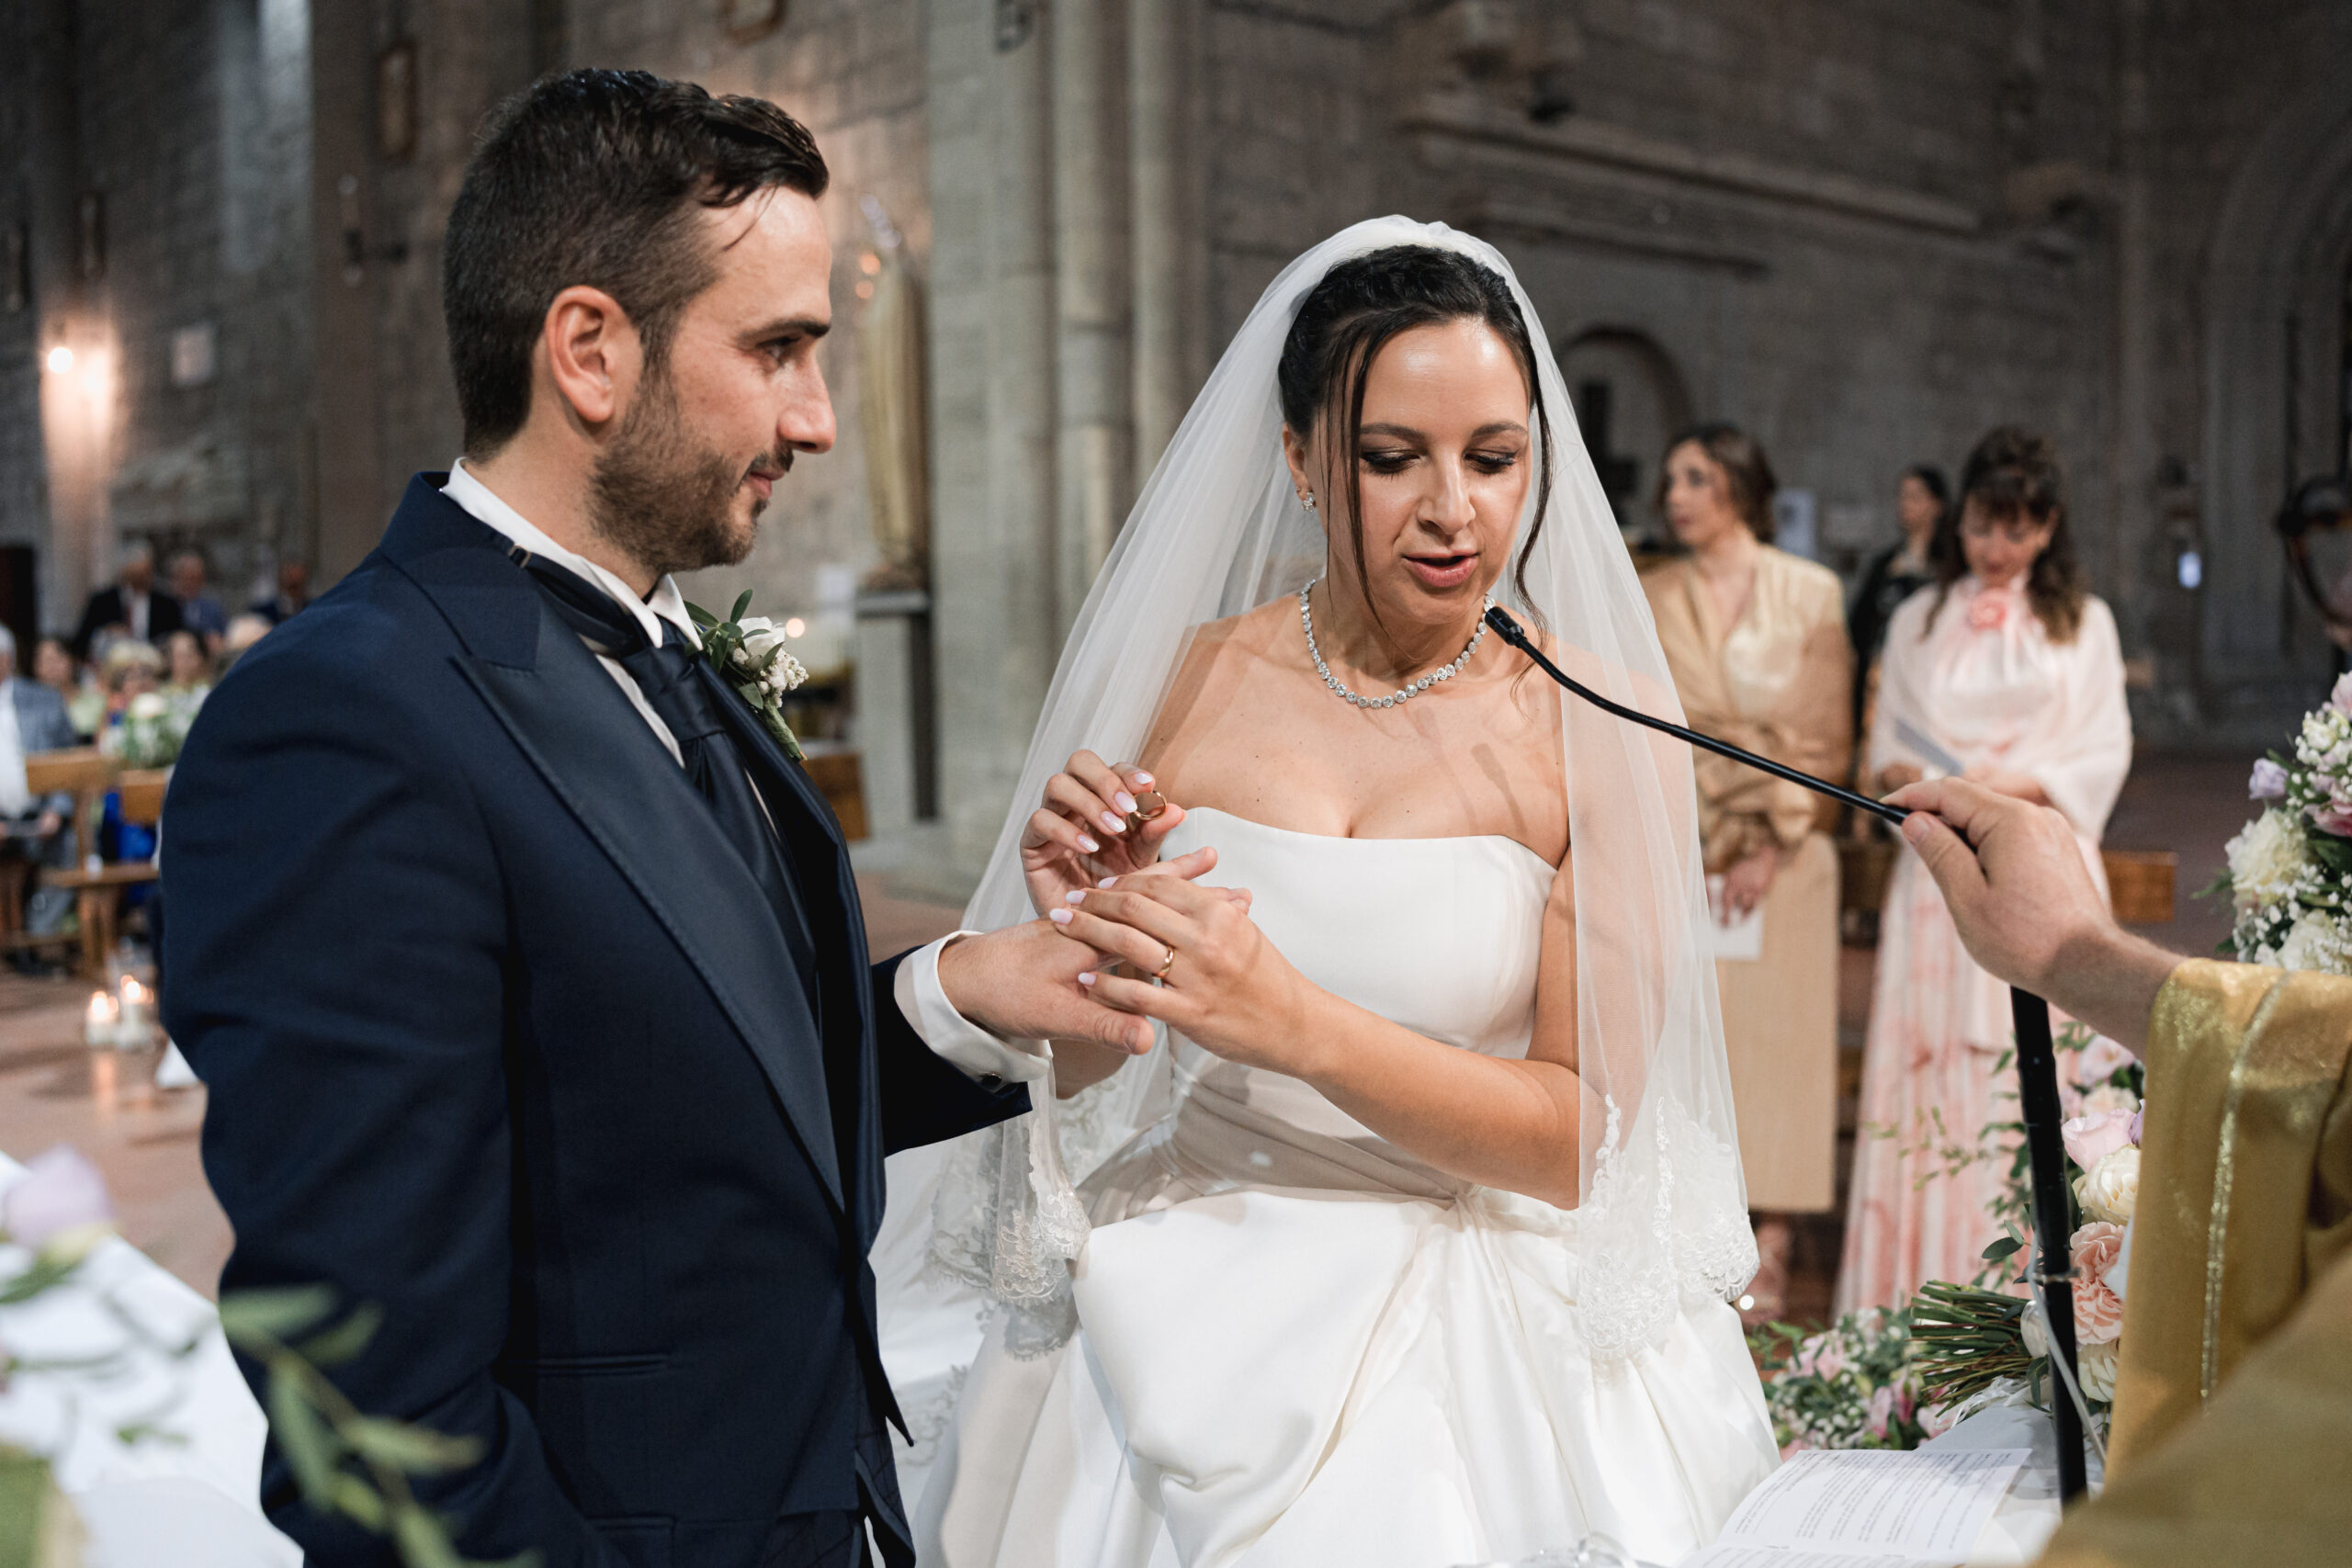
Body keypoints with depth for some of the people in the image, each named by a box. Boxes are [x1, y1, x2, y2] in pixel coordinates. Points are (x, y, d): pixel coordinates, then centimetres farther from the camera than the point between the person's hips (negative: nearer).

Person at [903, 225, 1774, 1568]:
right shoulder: (1185, 679, -4)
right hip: (1182, 1302, 2)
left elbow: (1581, 1134, -14)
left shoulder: (1600, 725, -12)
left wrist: (1297, 1024, -28)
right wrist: (1074, 928, -19)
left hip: (1470, 1327, -2)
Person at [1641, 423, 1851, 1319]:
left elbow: (1826, 739, 1)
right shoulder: (1648, 599, 8)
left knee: (1773, 1035, 0)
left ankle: (1769, 1252, 6)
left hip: (1783, 851, -1)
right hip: (1676, 856, 1)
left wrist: (1773, 842, -8)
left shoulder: (1810, 594, 3)